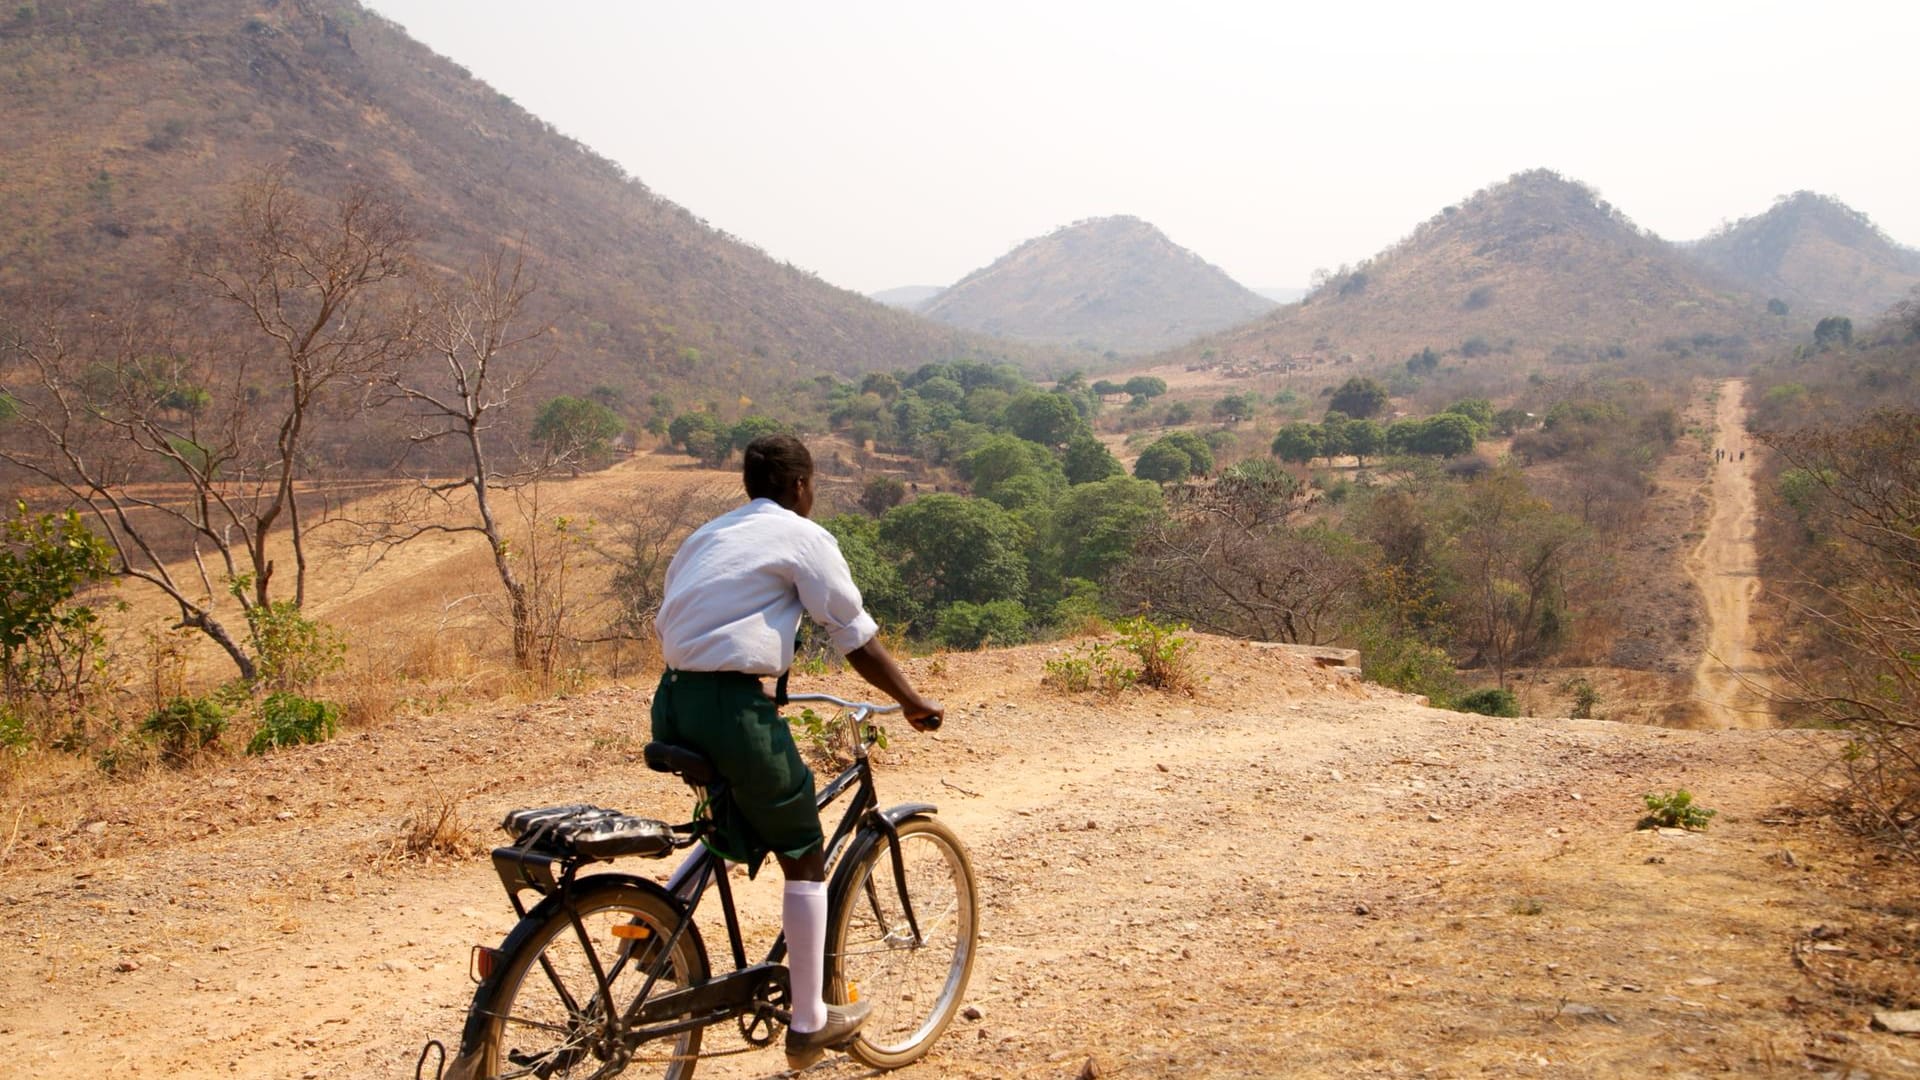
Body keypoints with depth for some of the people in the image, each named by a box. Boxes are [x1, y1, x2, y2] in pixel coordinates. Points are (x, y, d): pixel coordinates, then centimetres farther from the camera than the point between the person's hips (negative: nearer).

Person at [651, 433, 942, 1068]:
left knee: (734, 834, 29)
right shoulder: (803, 537, 1)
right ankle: (810, 1024, 12)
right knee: (804, 856, 7)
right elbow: (857, 638, -1)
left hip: (671, 704, 7)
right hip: (732, 706, -7)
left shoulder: (706, 536, 22)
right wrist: (912, 702, 11)